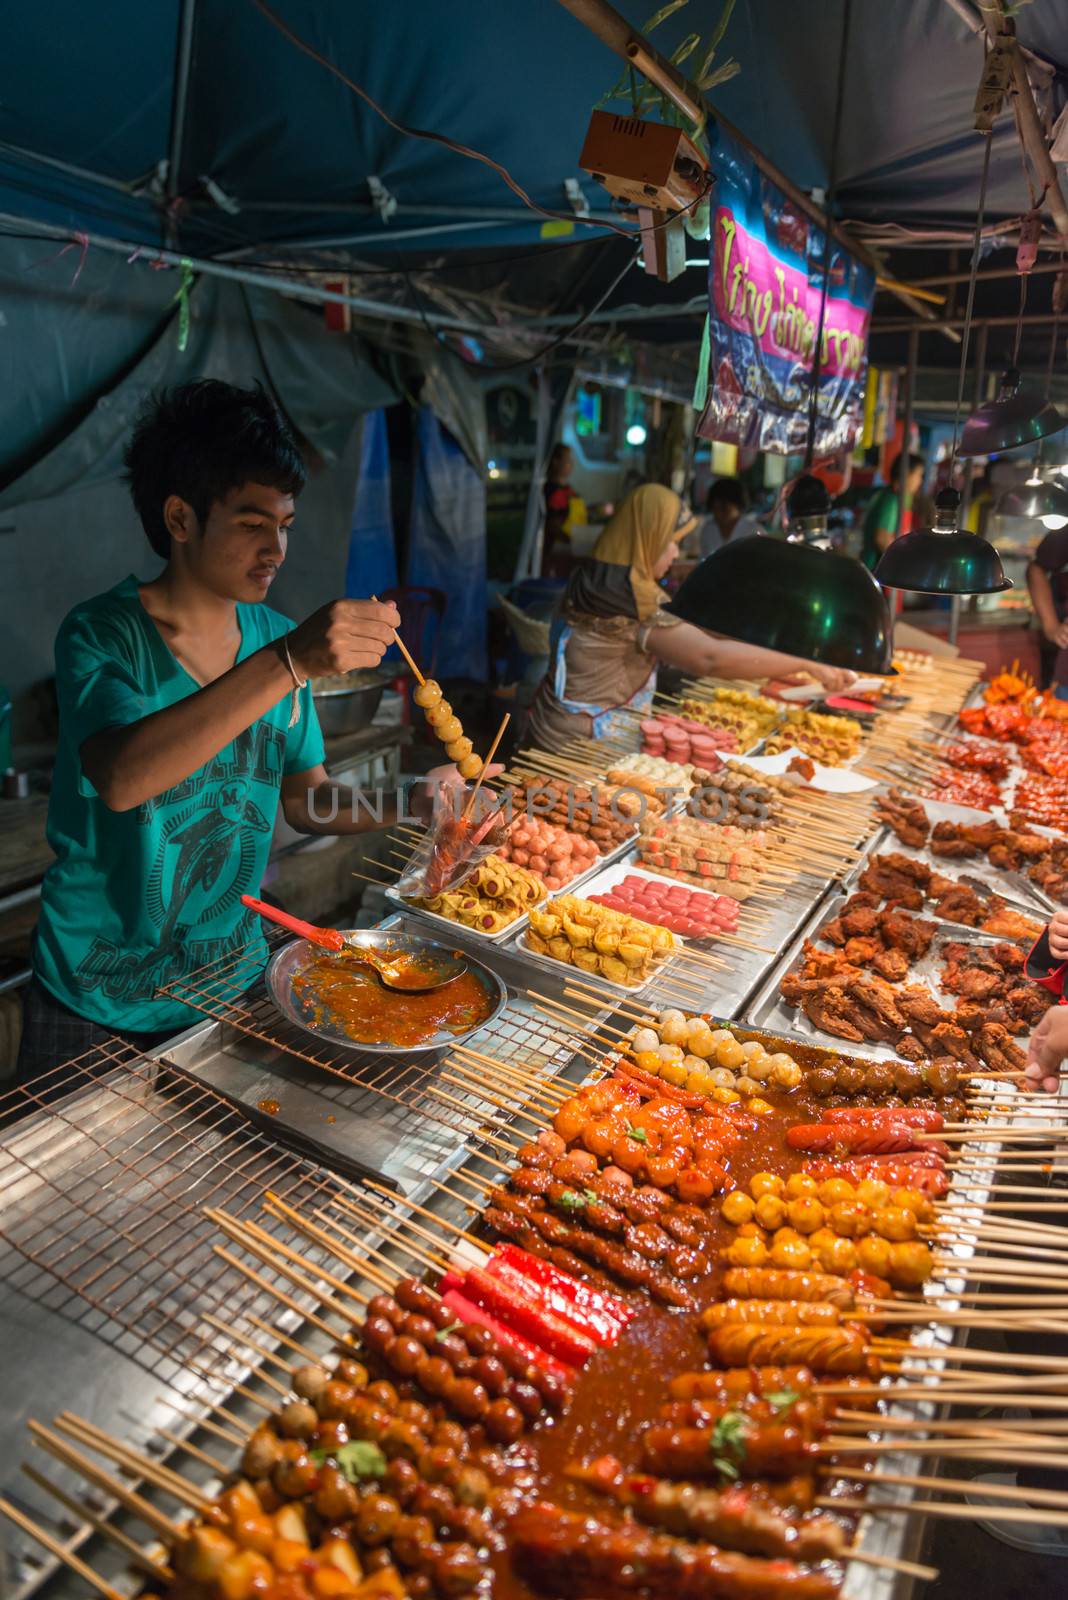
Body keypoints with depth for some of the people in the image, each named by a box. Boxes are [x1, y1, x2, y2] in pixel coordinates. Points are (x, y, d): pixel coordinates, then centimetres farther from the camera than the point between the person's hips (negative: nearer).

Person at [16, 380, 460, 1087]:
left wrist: (411, 803, -14)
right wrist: (289, 663, -41)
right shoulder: (103, 634, -16)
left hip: (233, 981, 4)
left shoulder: (278, 636, -2)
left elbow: (307, 797, 4)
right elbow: (121, 778, -36)